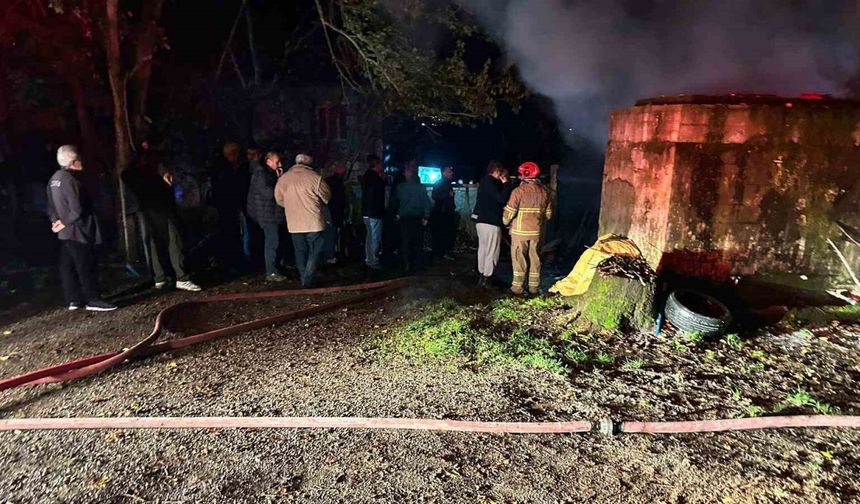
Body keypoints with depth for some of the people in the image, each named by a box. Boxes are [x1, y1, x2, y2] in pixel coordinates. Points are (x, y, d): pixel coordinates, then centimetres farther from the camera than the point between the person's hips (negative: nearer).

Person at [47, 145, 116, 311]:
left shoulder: (54, 179, 10)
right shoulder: (69, 180, -19)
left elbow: (51, 206, 15)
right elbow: (77, 209, -22)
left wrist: (56, 221, 5)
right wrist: (65, 222, -9)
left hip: (64, 232, 10)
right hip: (76, 230, -10)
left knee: (68, 266, 11)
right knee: (86, 266, -3)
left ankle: (74, 300, 18)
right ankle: (92, 300, 2)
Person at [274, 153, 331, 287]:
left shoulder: (283, 178, 1)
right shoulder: (315, 177, -10)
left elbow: (279, 199, 9)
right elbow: (327, 197, 1)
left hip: (294, 223, 4)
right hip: (313, 222, -4)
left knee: (300, 252, 14)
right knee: (314, 252, 6)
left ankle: (304, 280, 19)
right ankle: (308, 280, -1)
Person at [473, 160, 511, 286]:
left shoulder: (485, 181, 15)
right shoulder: (490, 182, -16)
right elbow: (501, 198, -23)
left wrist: (503, 183, 8)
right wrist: (506, 184, -12)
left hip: (481, 220, 10)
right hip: (490, 221, -10)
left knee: (483, 248, 16)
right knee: (492, 251, -2)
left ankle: (482, 275, 23)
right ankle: (487, 278, 2)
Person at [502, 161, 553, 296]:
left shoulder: (519, 191, -14)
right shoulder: (544, 191, 2)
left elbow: (509, 212, -13)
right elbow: (548, 214, 7)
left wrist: (506, 222, 6)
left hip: (520, 231, -4)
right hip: (536, 231, 4)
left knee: (519, 259, 4)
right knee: (535, 259, 11)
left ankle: (517, 287, 8)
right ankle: (534, 288, 19)